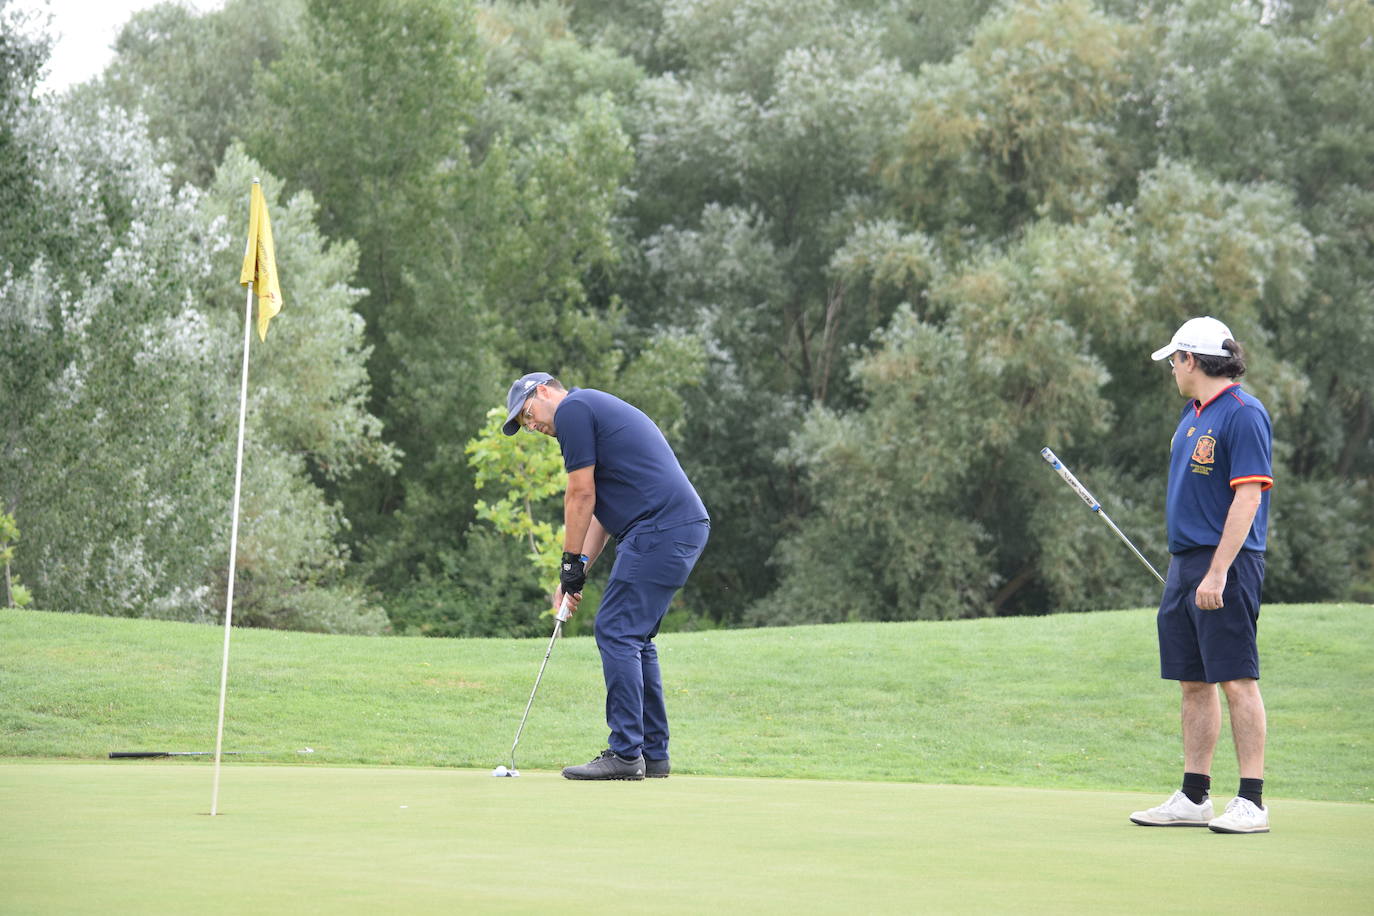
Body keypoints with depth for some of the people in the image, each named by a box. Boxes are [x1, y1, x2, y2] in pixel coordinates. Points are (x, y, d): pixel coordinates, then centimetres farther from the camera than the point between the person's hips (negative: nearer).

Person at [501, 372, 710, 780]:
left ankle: (626, 753, -8)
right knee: (635, 639, 14)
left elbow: (582, 495, -7)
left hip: (659, 529, -10)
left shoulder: (573, 408, -3)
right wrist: (579, 568, 16)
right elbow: (601, 510, 24)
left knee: (616, 633, -7)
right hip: (688, 527, 10)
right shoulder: (596, 410, 27)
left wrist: (571, 562, 1)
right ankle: (653, 753, 16)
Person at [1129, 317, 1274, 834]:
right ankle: (1194, 798, 15)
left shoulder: (1244, 414, -12)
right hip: (1184, 564, 9)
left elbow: (1248, 497, -18)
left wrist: (1217, 572, -23)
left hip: (1225, 565, -9)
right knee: (1194, 684, 10)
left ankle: (1252, 802, -5)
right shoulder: (1193, 415, 16)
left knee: (1237, 681, -8)